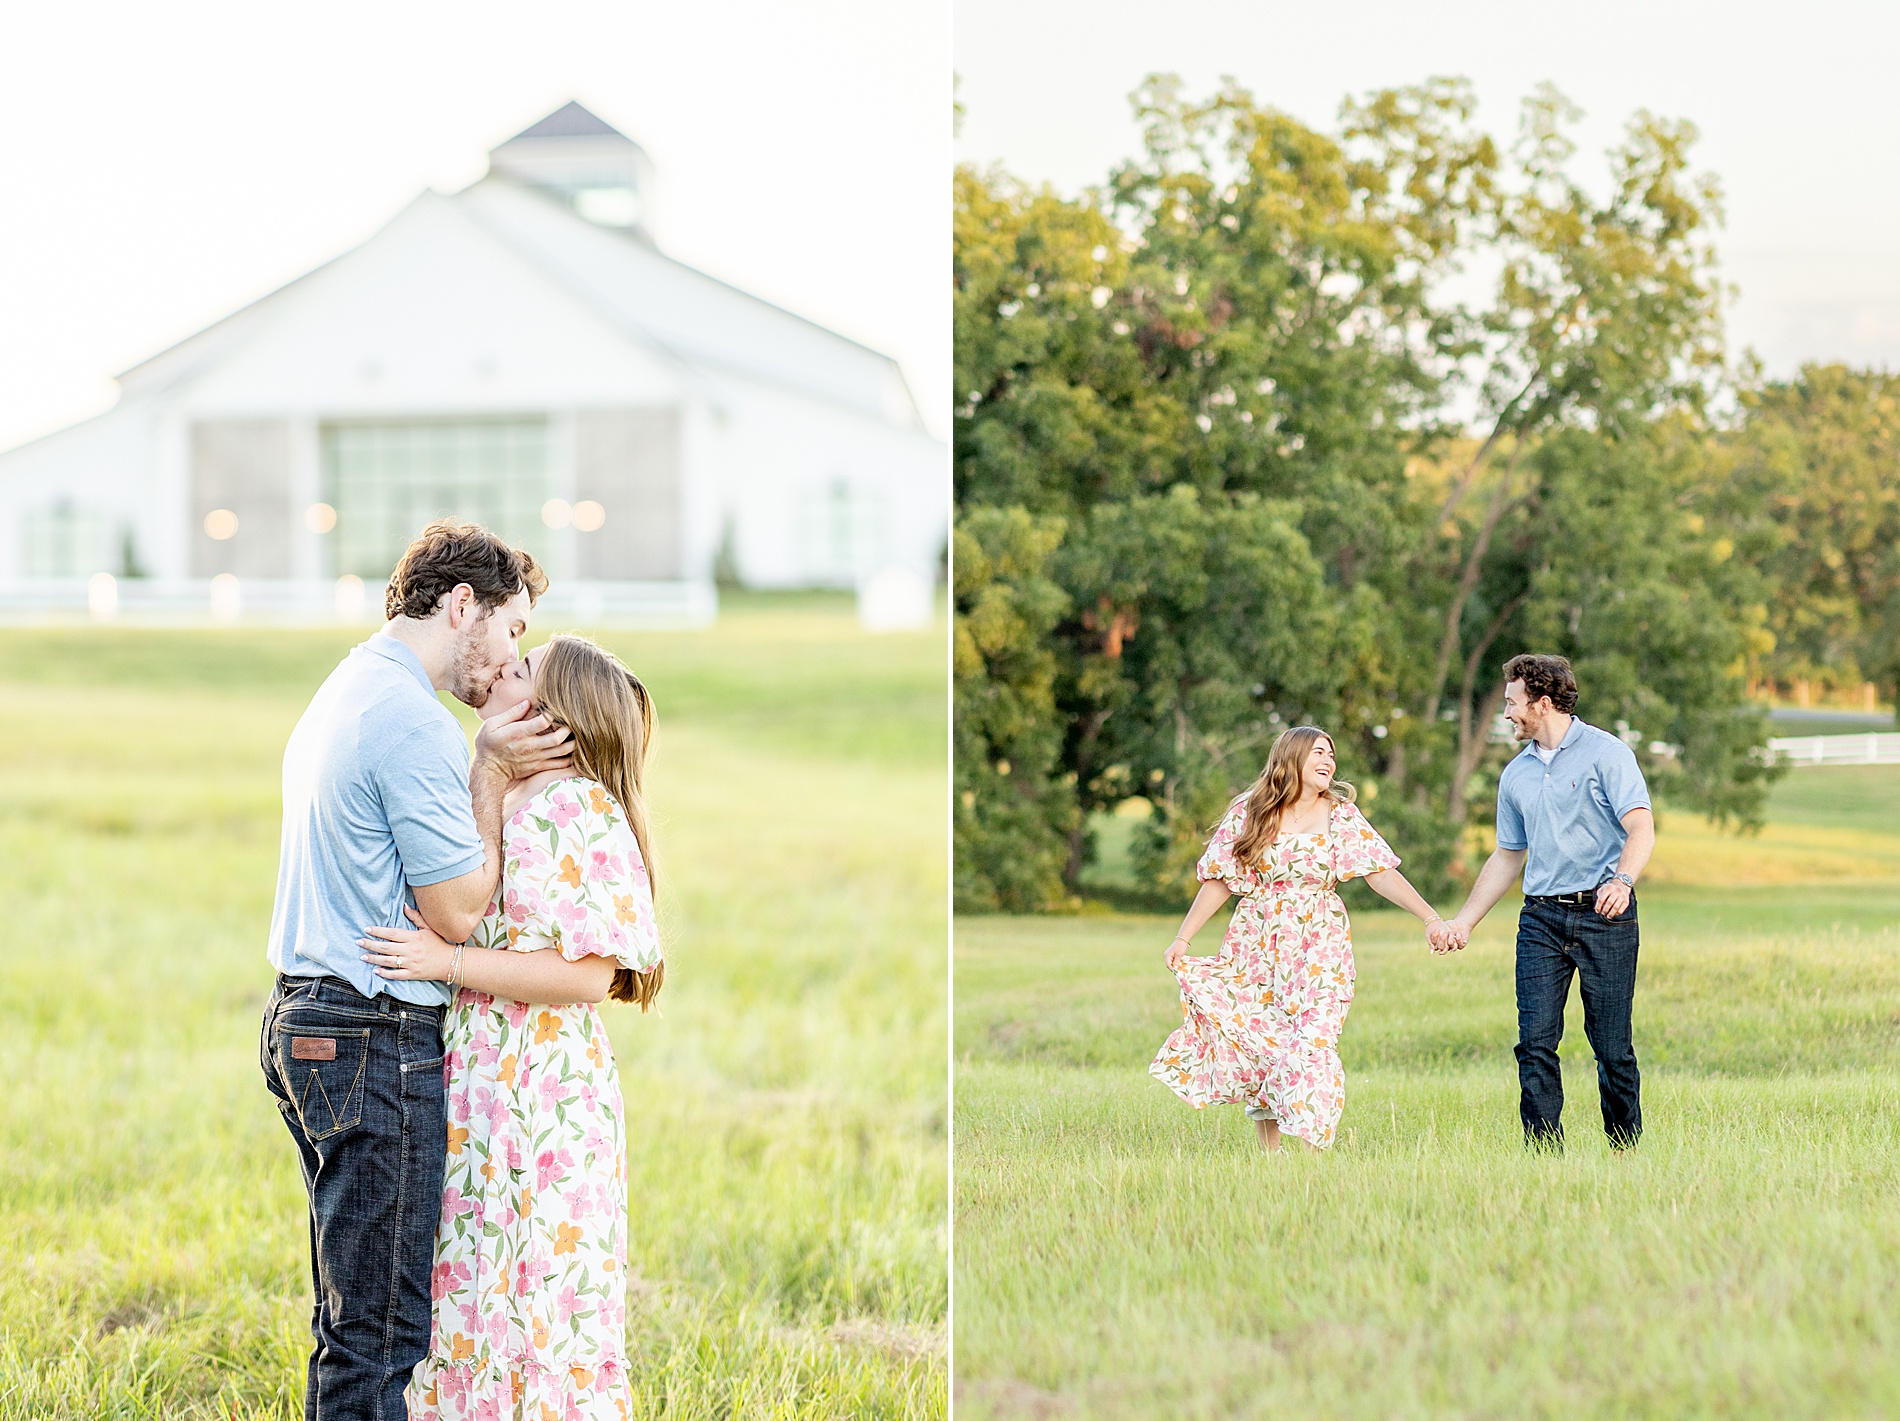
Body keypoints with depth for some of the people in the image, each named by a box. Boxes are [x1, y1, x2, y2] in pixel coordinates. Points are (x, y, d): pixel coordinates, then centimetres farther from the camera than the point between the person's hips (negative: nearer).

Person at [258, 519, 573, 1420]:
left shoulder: (339, 698, 17)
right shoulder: (414, 721, -16)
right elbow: (457, 910, -14)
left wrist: (489, 770, 13)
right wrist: (493, 778, -5)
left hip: (307, 1023, 11)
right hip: (378, 1041, -11)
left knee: (354, 1312, 16)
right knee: (380, 1324, -7)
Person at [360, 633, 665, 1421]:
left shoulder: (578, 808, -11)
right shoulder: (496, 805, 16)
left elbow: (589, 975, -17)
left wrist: (447, 962, -20)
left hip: (541, 1094, -9)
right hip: (477, 1093, 9)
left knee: (538, 1313, -4)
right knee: (472, 1303, 10)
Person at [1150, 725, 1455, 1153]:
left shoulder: (1341, 816, 2)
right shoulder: (1249, 813, 3)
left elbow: (1382, 875, -4)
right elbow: (1220, 881, 6)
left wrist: (1429, 917, -14)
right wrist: (1183, 938, 2)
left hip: (1317, 947, -1)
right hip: (1256, 945, 1)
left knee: (1312, 1041, -13)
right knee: (1255, 1039, 3)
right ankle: (1269, 1155, 16)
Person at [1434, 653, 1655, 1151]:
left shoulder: (1606, 753, -1)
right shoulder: (1516, 774, 17)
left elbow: (1641, 828, -12)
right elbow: (1508, 857, 26)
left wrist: (1623, 879, -31)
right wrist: (1464, 922, 21)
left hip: (1603, 916, -5)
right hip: (1541, 918, 5)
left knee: (1612, 1045, -3)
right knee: (1536, 1040, -7)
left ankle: (1627, 1151, 10)